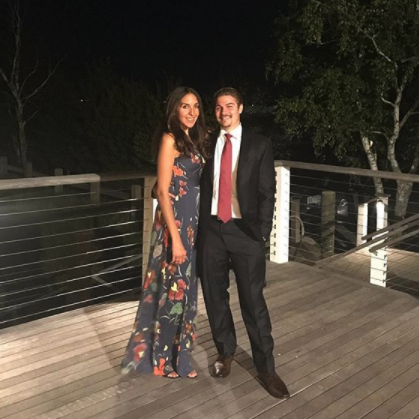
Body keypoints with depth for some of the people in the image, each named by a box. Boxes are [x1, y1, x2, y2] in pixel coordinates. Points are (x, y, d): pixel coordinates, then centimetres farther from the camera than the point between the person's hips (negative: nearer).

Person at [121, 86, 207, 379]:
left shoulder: (193, 141, 13)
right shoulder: (170, 139, -12)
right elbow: (163, 191, -17)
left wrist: (191, 229, 13)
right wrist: (175, 237, -21)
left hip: (192, 223, 9)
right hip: (174, 223, -8)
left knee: (184, 288, 16)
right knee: (172, 289, 1)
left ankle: (175, 355, 31)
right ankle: (162, 360, 18)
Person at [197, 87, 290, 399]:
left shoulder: (259, 145, 0)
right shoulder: (207, 143, 7)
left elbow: (267, 192, -2)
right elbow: (202, 185, 8)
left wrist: (261, 232, -9)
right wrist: (198, 225, 0)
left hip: (244, 230, -3)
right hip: (211, 228, 3)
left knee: (253, 300, 0)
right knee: (215, 295, 12)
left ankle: (266, 367, 15)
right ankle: (226, 351, 34)